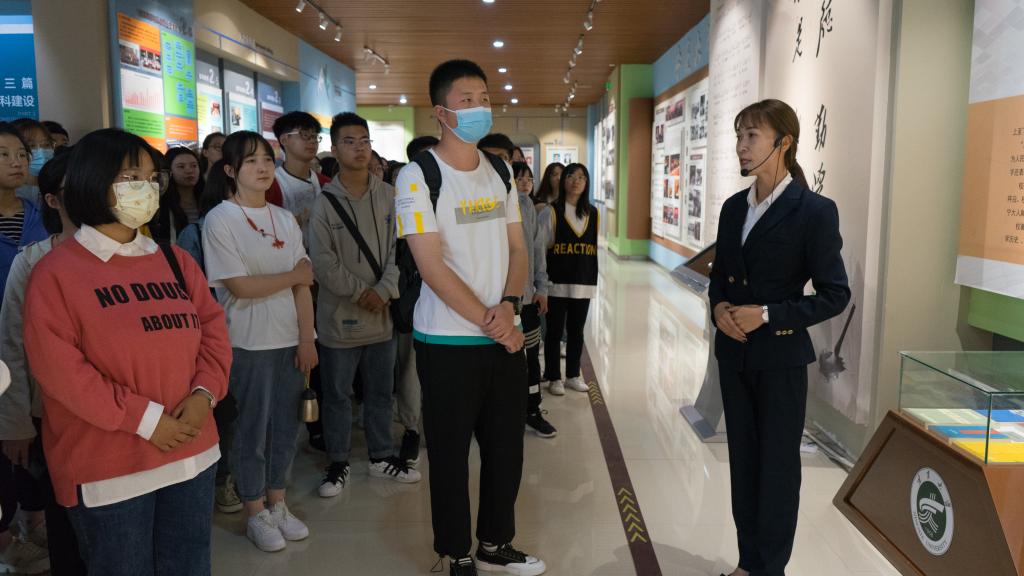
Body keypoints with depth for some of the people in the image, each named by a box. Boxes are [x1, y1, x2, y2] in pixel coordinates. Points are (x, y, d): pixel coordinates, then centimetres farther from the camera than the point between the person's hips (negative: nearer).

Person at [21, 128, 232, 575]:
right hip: (108, 468, -5)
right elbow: (57, 368, -16)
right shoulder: (56, 272, -9)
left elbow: (213, 327, 7)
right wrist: (145, 419, -18)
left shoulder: (175, 261, 8)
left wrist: (205, 393, -10)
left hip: (191, 452, 5)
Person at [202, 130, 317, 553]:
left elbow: (304, 285, 3)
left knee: (286, 426, 12)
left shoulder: (285, 219, 8)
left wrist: (307, 339, -4)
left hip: (290, 340, 5)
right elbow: (239, 286, -15)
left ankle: (277, 505, 29)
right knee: (252, 428, 6)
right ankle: (256, 515, 22)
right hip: (249, 343, -5)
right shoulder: (220, 220, -7)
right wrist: (293, 275, -5)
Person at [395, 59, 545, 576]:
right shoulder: (418, 177, -9)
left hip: (505, 336, 6)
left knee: (507, 446, 13)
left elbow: (517, 249, 9)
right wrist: (487, 321, -14)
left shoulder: (500, 173, 10)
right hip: (448, 341, -5)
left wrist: (508, 306, -9)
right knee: (451, 452, 6)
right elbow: (432, 267, -15)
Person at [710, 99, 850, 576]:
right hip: (734, 353, 6)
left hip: (781, 357, -6)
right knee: (743, 460, 15)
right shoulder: (734, 206, 6)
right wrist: (718, 307, -6)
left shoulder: (814, 210, -12)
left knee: (778, 466, 8)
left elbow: (835, 294, -12)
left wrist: (767, 315, -20)